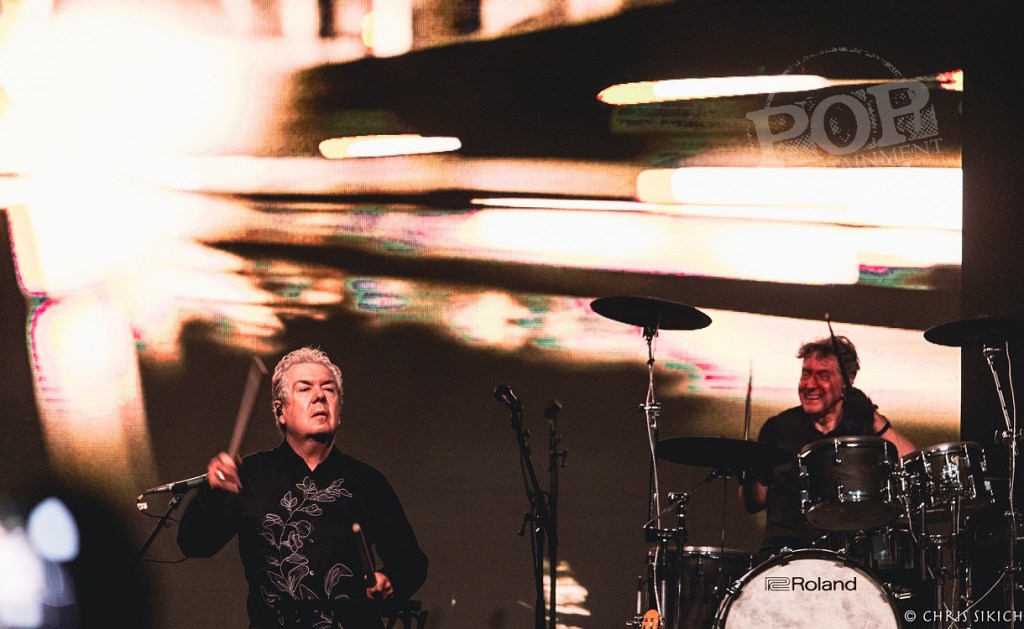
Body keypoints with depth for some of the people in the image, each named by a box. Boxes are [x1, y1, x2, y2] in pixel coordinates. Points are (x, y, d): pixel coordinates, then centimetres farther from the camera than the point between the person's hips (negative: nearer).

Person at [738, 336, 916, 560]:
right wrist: (748, 477, -6)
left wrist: (876, 421, -17)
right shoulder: (778, 428, 10)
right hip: (785, 548, 1)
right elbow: (755, 503, 17)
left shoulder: (865, 426, 5)